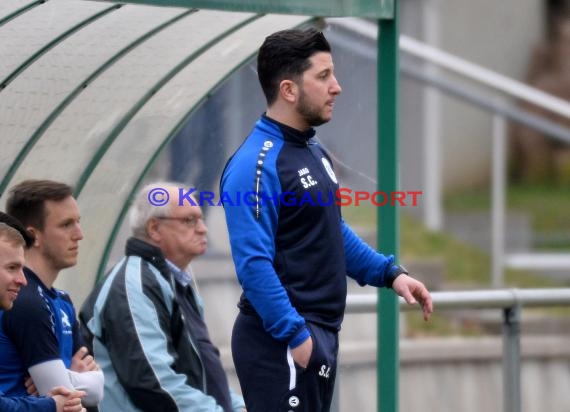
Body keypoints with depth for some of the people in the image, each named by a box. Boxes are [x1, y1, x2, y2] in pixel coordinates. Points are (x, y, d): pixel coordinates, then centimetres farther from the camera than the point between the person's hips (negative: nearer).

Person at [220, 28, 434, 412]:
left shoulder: (312, 150, 13)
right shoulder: (256, 164, -18)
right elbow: (253, 263, -23)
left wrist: (390, 273, 14)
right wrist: (296, 336, -25)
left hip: (320, 334, 10)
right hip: (283, 342, -10)